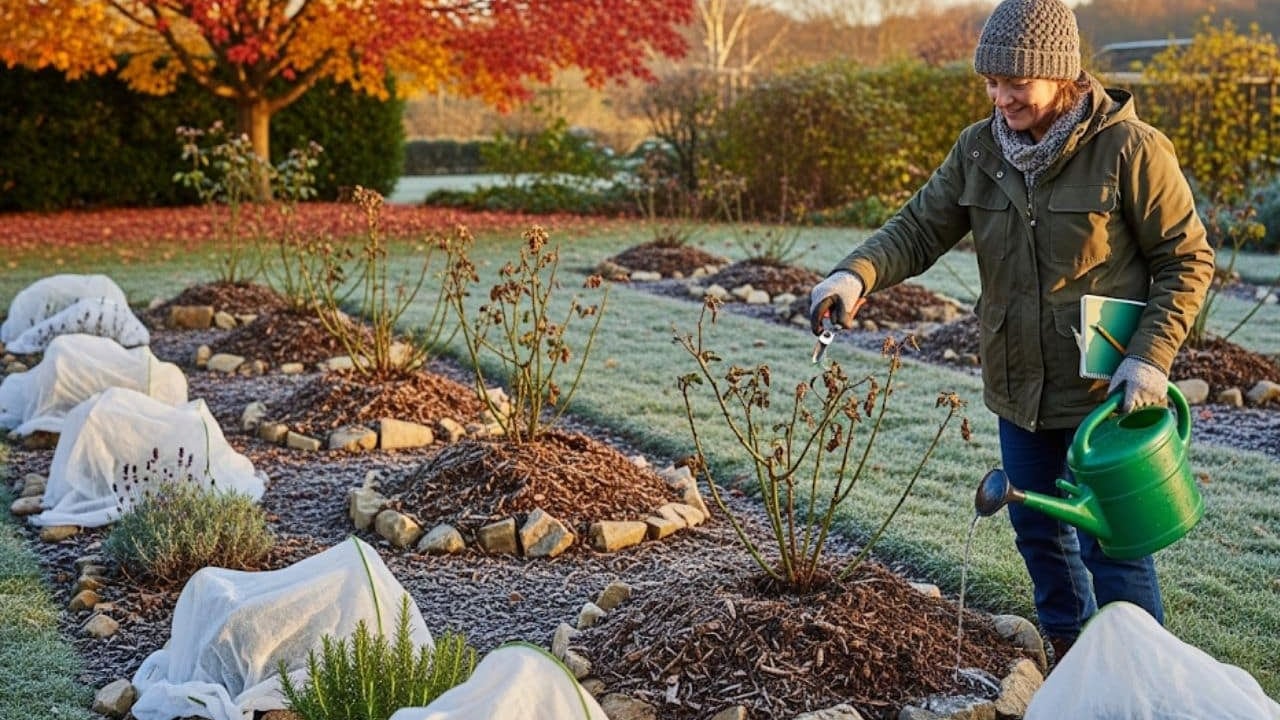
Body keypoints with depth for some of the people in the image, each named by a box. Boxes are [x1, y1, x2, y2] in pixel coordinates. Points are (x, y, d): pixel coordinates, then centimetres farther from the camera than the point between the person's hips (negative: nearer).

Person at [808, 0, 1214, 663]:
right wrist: (857, 274, -22)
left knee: (1112, 546, 2)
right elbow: (920, 228, -2)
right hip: (1020, 390, 6)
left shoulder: (1129, 149, -16)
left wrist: (1151, 356, -21)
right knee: (1038, 531, 20)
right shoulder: (980, 149, -1)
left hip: (1107, 395, -6)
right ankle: (1070, 658, 42)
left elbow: (1187, 260, -10)